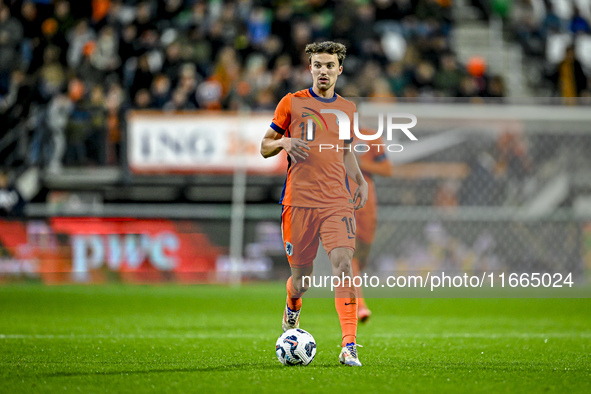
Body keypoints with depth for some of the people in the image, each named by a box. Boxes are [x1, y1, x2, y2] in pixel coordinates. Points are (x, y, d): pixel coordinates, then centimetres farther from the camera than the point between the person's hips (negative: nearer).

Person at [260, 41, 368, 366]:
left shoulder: (347, 109, 14)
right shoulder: (291, 103, 5)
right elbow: (264, 147, 9)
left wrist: (361, 181, 9)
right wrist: (283, 143, -13)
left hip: (337, 202, 1)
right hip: (299, 201, -1)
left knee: (343, 264, -18)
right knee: (301, 276, 4)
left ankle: (349, 347, -21)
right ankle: (292, 314, 41)